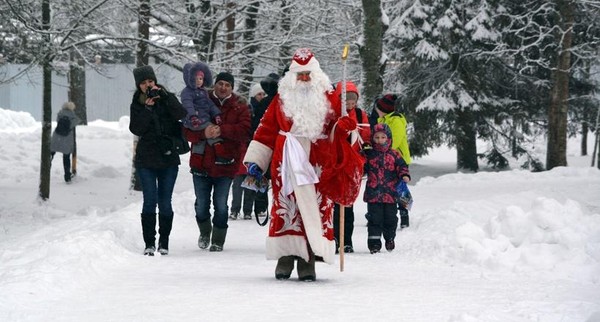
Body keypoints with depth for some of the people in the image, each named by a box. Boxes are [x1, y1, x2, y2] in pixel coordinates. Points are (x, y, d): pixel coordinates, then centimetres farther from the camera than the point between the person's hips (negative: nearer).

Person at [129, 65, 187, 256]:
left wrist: (164, 96, -20)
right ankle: (149, 243, -4)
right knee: (150, 201, -8)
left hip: (168, 158, 0)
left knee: (165, 202, 1)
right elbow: (136, 129, -6)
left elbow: (181, 115, -14)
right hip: (146, 160, 0)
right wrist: (147, 109, -16)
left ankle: (164, 242, 10)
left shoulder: (167, 98, 4)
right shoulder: (137, 104, 7)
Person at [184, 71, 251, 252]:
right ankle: (205, 232, 35)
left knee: (221, 205, 0)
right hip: (201, 164, 1)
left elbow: (245, 132, -13)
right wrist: (203, 133, -24)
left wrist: (222, 130, -25)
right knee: (201, 204, 9)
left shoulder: (239, 108, 3)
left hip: (225, 166, -1)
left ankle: (218, 240, 14)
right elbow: (187, 131, -3)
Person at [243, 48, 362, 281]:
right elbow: (266, 129, 10)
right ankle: (285, 256, 5)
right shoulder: (282, 98, 9)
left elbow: (338, 127, 11)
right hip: (287, 165, 0)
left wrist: (343, 127, -15)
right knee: (285, 209, -1)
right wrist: (255, 161, 6)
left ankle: (308, 260, 0)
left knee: (317, 210, -3)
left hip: (319, 166, 0)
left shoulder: (328, 98, 8)